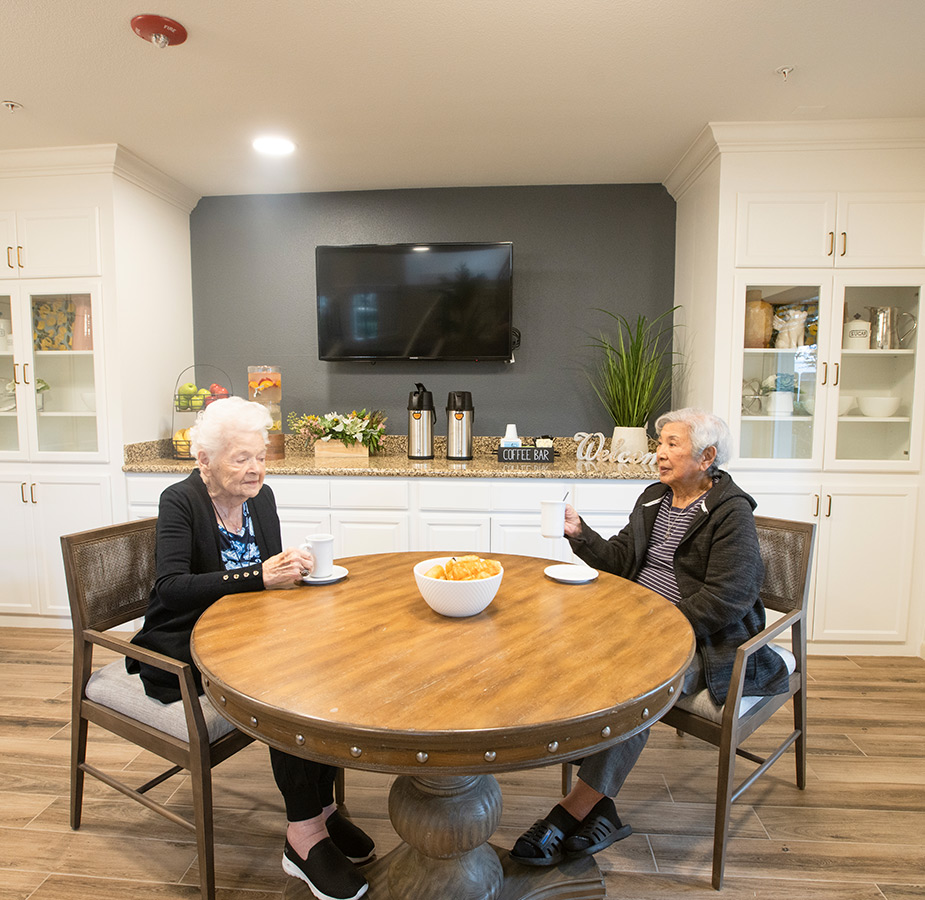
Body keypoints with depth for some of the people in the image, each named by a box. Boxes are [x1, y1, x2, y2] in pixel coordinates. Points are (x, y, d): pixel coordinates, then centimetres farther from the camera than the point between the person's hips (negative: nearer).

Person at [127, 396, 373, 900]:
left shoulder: (260, 497, 5)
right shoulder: (180, 502, -12)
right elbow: (171, 589, -25)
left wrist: (292, 568, -12)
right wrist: (259, 577, -33)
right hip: (183, 648, -5)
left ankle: (322, 808, -7)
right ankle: (305, 835, -15)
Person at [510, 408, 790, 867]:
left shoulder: (732, 512, -8)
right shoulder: (654, 498, 14)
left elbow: (725, 600, -15)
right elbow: (620, 560, 12)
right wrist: (579, 533, -3)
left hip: (703, 643, -6)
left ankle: (568, 814, -19)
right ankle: (600, 811, -14)